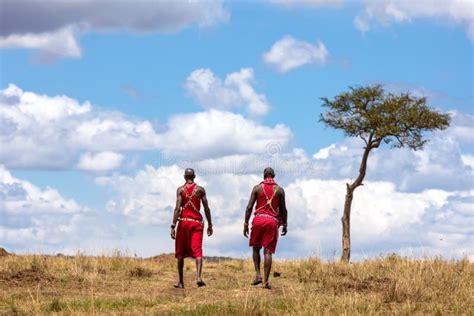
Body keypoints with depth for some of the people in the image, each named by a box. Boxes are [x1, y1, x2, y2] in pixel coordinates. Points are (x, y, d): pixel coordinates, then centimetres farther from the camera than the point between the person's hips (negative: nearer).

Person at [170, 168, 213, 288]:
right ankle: (198, 277, -29)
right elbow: (206, 208, 2)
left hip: (184, 221, 0)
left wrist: (173, 226, -12)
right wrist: (210, 225, 10)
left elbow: (177, 208, -9)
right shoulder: (200, 189, 5)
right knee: (197, 250, -7)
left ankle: (181, 282, 12)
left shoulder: (181, 190, 0)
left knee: (180, 253, 10)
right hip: (197, 222, 0)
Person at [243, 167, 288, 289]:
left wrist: (246, 224, 3)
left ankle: (258, 275, 2)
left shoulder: (257, 188, 4)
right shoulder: (279, 190, 6)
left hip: (258, 219, 0)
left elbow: (249, 207, 0)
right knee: (268, 251, -1)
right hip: (272, 221, 0)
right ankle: (266, 281, -5)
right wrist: (285, 224, 19)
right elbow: (283, 209, 8)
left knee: (256, 248, 16)